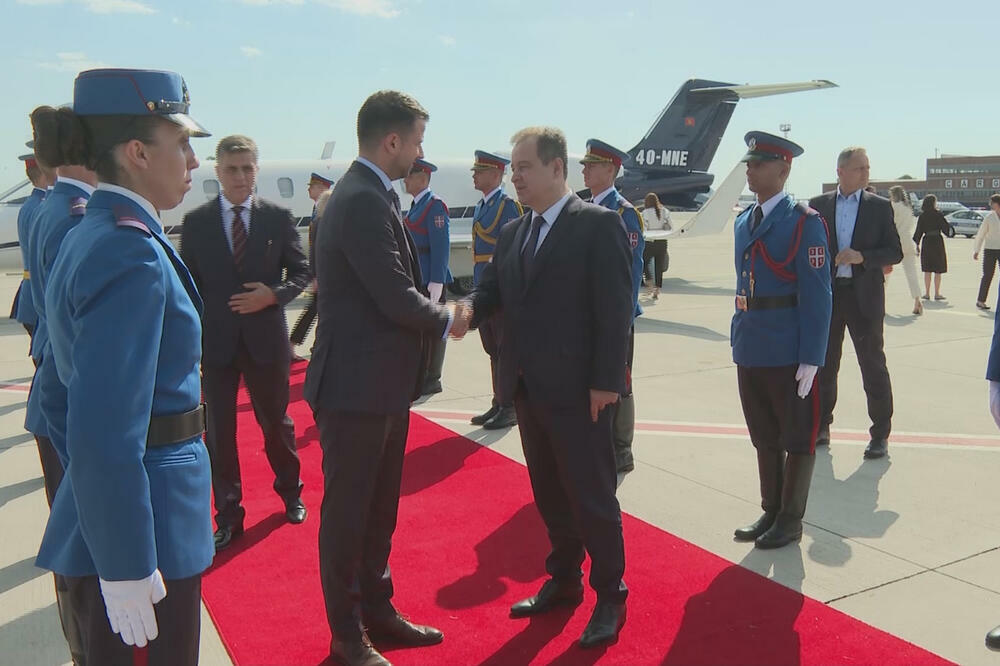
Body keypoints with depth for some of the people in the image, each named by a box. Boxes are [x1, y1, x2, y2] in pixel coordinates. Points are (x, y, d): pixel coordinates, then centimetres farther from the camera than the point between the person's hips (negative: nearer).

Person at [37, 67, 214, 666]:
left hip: (97, 517, 10)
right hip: (143, 525, -10)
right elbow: (106, 431, -27)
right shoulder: (133, 256, -22)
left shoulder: (88, 236, 8)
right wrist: (125, 567, -21)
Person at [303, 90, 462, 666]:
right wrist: (446, 321, -6)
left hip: (384, 385, 10)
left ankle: (377, 611, 38)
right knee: (347, 513, 7)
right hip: (356, 386, -10)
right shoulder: (362, 202, -20)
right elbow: (397, 299, -23)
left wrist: (437, 313, -1)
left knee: (379, 509, 21)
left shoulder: (374, 197, 11)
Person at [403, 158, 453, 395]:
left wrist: (436, 282, -22)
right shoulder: (416, 206, 17)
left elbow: (441, 246, -19)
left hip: (430, 280, -9)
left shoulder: (435, 205, -12)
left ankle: (432, 380, 5)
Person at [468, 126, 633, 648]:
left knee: (591, 496, 4)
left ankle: (610, 595, 21)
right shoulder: (512, 233, 12)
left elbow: (614, 309, -12)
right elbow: (490, 292, 7)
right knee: (548, 493, 17)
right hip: (527, 388, 7)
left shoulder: (600, 224, -8)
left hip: (576, 390, -6)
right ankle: (563, 580, 33)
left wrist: (606, 381, -16)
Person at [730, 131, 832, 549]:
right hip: (751, 352, 7)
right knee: (764, 437, 16)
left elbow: (817, 295, -12)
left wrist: (811, 359, -16)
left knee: (797, 437, 8)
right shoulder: (743, 222, 12)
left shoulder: (805, 222, -9)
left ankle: (790, 520, 21)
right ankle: (771, 512, 30)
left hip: (789, 354, -7)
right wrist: (738, 341, 14)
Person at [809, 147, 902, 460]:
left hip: (864, 296, -2)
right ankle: (821, 427, 24)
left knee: (873, 366, 2)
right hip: (827, 294, 2)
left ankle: (880, 434, 12)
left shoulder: (880, 207, 1)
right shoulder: (818, 205, 5)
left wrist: (863, 257, -17)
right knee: (823, 364, 11)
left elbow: (895, 252, -1)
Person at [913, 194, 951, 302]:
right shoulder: (938, 215, -8)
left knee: (927, 270, 8)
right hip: (937, 241, -3)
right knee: (938, 270, 3)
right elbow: (946, 227, -4)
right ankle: (937, 294, 5)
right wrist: (951, 232, 19)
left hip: (926, 242, 3)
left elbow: (918, 231, 4)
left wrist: (917, 245, 11)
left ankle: (927, 293, 9)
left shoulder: (922, 216, 2)